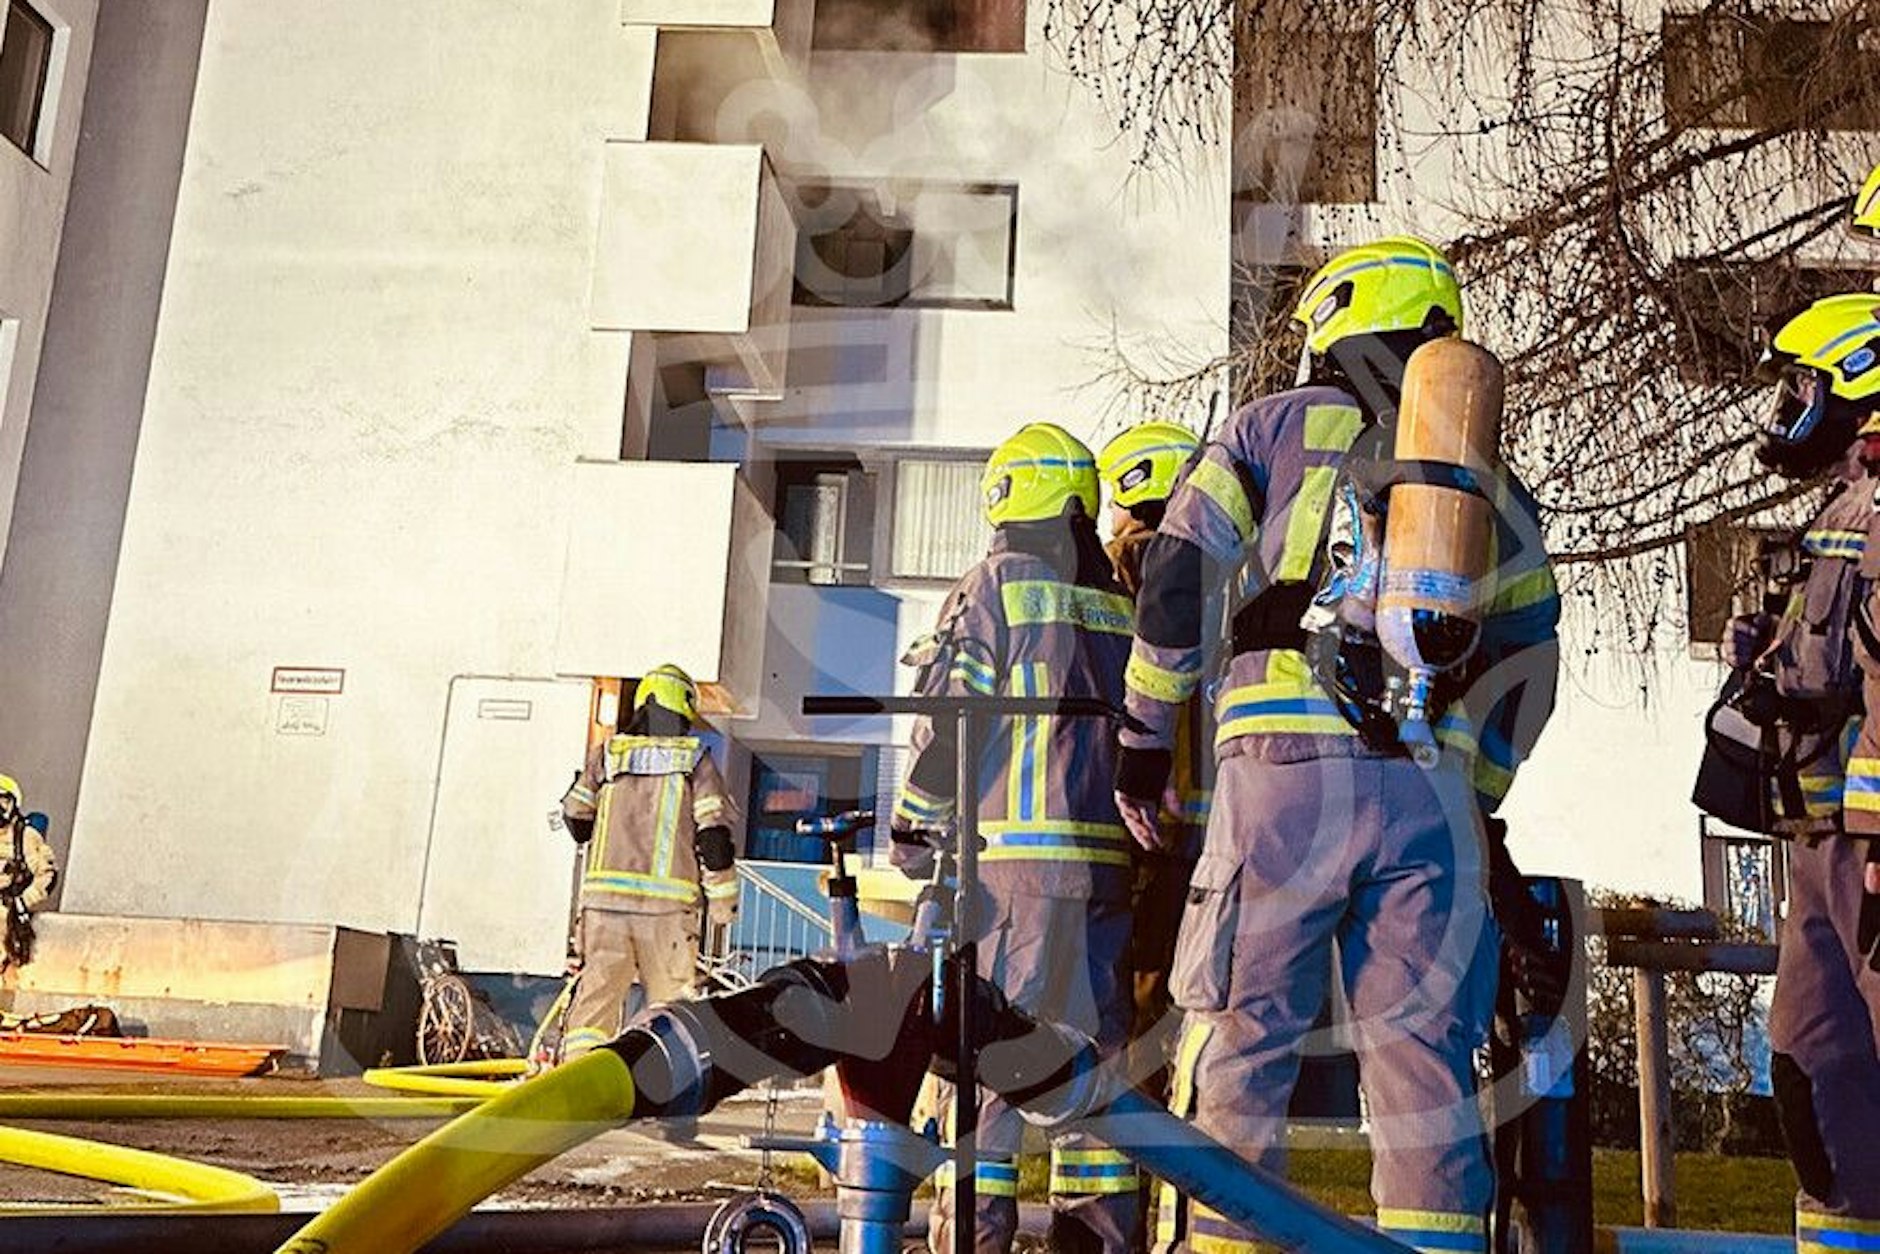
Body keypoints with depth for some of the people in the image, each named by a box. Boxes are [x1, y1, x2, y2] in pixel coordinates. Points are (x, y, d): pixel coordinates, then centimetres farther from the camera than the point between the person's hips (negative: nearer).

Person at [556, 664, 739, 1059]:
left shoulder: (606, 754, 10)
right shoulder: (696, 760, 4)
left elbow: (576, 822, 17)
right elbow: (713, 834, -2)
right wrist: (723, 900, 7)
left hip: (604, 897, 2)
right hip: (667, 905, -2)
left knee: (594, 999, 4)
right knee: (670, 1004, 7)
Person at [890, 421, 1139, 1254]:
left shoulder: (995, 584, -1)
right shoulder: (1119, 601, 15)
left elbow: (951, 717, -6)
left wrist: (914, 826, 1)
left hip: (1013, 849, -5)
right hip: (1106, 856, 6)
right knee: (1094, 1039, 10)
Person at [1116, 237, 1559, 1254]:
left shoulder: (1281, 424, 10)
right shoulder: (1482, 471, 20)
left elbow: (1178, 572, 2)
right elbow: (1527, 658, 19)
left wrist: (1146, 734, 8)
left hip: (1287, 767, -3)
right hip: (1433, 784, 4)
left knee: (1238, 1038, 1)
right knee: (1425, 1054, 7)